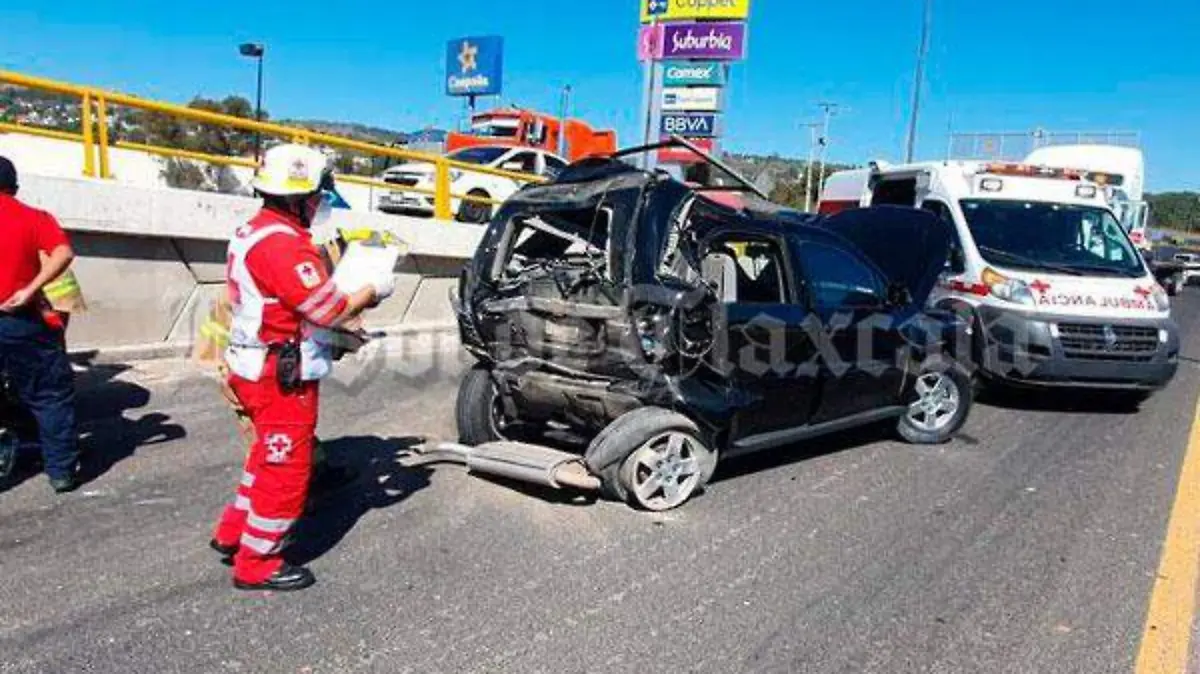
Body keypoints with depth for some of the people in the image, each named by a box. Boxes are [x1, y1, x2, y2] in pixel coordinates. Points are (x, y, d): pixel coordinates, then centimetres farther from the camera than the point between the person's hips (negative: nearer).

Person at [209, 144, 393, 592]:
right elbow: (329, 310, -22)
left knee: (269, 457, 25)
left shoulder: (255, 232, 11)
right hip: (282, 378, -10)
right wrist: (373, 290, -8)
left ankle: (233, 534, 38)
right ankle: (257, 565, 14)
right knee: (286, 469, 2)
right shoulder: (282, 244, -23)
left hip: (261, 369, 11)